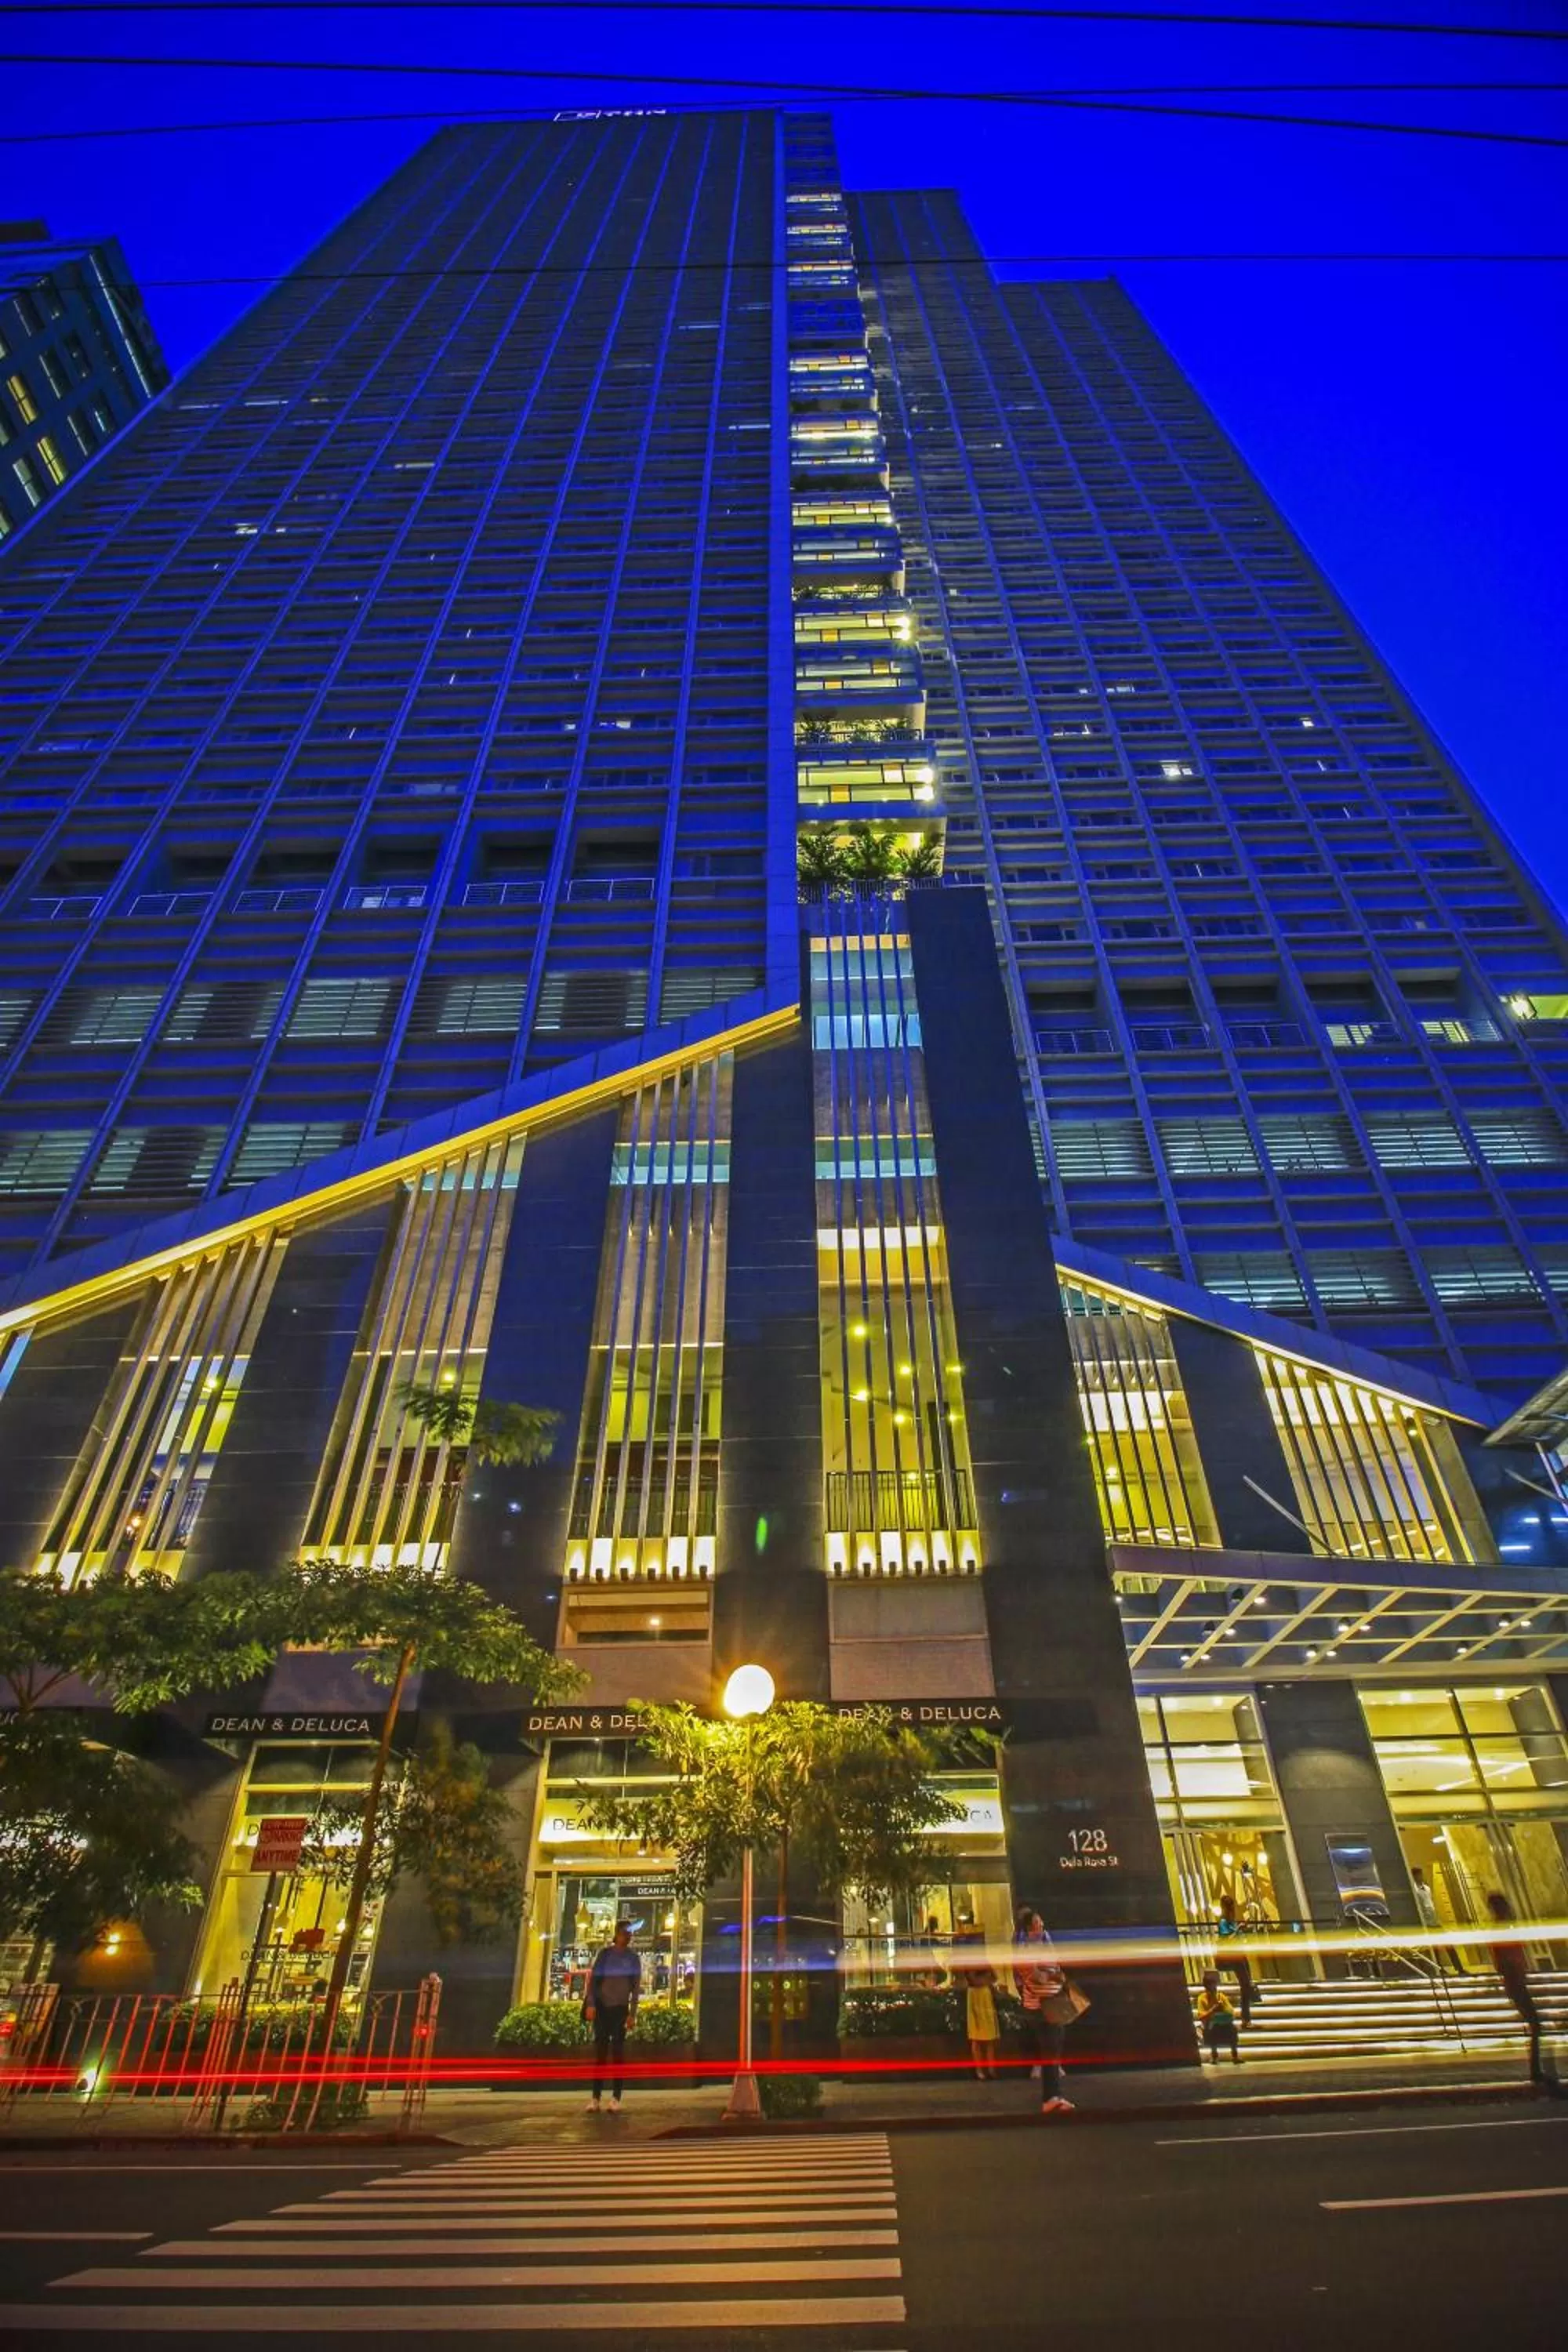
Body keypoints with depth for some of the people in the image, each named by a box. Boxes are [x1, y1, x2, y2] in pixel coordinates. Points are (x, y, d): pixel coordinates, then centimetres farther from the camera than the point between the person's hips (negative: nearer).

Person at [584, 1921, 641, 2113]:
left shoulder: (633, 1958, 4)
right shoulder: (605, 1954, 5)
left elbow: (636, 1986, 3)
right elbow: (593, 1978, 0)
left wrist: (633, 2013, -4)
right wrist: (590, 2004, -11)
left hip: (620, 2008, 0)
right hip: (602, 2007, 0)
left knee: (618, 2052, -3)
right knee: (600, 2051, -1)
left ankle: (616, 2098, 0)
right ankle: (595, 2098, 2)